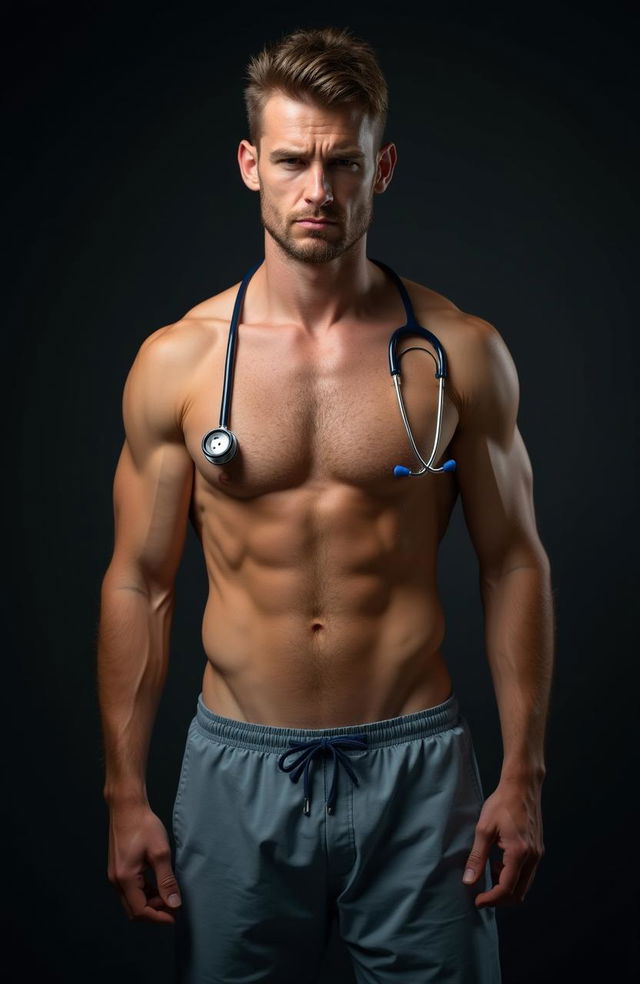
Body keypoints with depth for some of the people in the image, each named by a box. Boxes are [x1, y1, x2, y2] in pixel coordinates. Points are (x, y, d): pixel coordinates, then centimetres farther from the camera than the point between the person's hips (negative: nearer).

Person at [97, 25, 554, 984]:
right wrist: (126, 793, 1)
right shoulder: (176, 362, -3)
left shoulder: (461, 352, -4)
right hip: (239, 763, 1)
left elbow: (513, 562, 1)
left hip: (418, 763, 0)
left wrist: (523, 776, -1)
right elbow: (138, 584, 1)